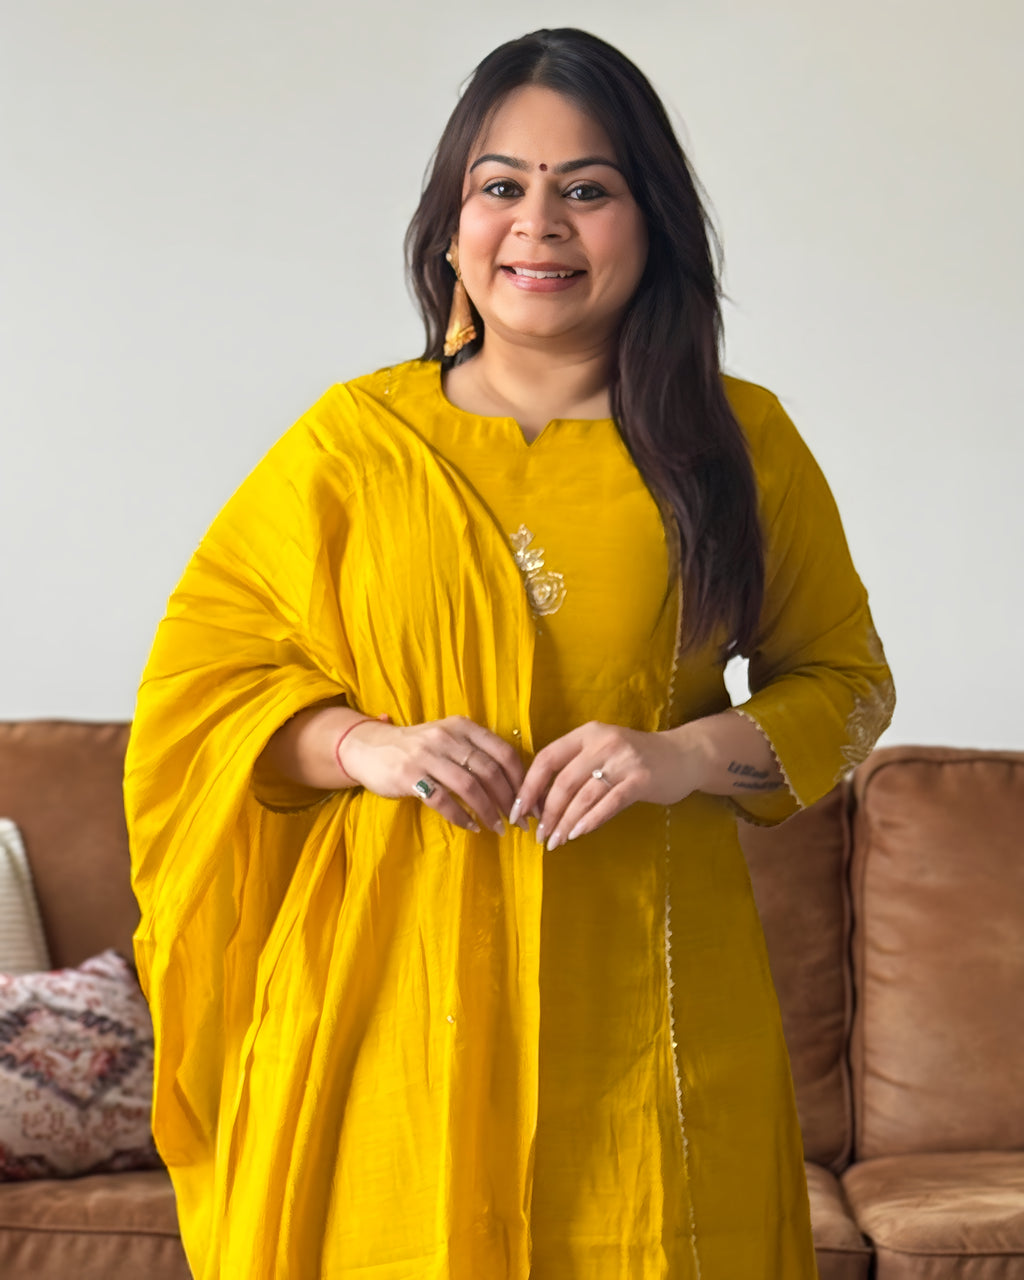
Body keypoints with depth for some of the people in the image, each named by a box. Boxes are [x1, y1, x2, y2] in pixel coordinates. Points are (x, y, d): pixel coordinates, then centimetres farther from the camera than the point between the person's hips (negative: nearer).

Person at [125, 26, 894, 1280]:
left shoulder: (740, 442, 5)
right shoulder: (351, 440, 3)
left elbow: (844, 675, 11)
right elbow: (202, 665, 7)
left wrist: (693, 754, -8)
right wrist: (367, 745, -11)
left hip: (637, 992, 1)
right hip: (393, 984, 0)